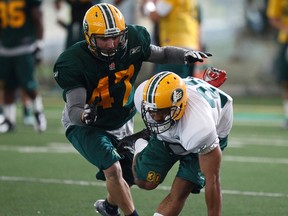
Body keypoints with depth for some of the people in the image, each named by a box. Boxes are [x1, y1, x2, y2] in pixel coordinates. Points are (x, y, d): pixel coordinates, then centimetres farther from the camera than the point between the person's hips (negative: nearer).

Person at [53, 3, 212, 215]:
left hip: (121, 124, 5)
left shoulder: (132, 42, -20)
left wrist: (186, 54, -20)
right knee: (113, 169, -27)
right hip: (84, 126, -5)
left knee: (128, 177, 16)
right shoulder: (74, 62, -32)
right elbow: (74, 109, -34)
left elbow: (161, 54, -1)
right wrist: (84, 115, -57)